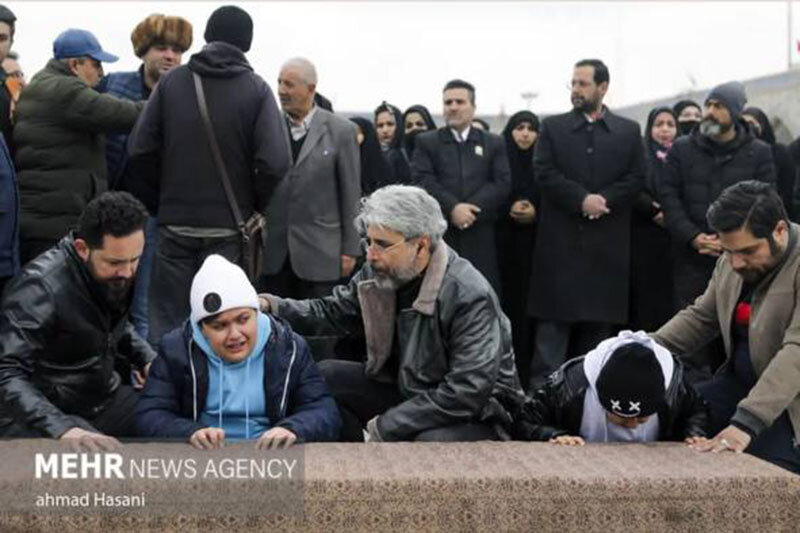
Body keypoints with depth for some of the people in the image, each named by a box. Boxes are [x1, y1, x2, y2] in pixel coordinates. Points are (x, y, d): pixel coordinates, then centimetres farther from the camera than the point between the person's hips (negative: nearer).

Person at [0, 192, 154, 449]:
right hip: (47, 411, -7)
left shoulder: (116, 275, -1)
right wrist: (62, 429, -43)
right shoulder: (40, 289, -24)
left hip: (105, 397, 7)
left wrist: (148, 358, 2)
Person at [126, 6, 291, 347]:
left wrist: (158, 203, 9)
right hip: (229, 228, -1)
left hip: (175, 224, 2)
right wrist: (254, 207, 2)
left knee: (166, 321, 8)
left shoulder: (171, 81, 2)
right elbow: (274, 162, -14)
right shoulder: (256, 90, -4)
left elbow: (140, 150, -2)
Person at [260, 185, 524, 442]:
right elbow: (333, 312, 10)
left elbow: (468, 392, -30)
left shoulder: (471, 297, -27)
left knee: (432, 441, -39)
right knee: (323, 376, -4)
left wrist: (385, 426, -25)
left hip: (474, 413, -7)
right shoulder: (379, 272, -5)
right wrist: (272, 306, -9)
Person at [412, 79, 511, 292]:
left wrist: (469, 209, -12)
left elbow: (502, 183, 3)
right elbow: (423, 180, -2)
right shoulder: (426, 142, 12)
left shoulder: (494, 143, 15)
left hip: (480, 237, 1)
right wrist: (453, 208, -16)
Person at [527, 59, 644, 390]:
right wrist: (581, 199, -14)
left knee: (600, 320, 6)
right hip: (561, 239, -1)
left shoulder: (628, 131, 11)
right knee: (554, 319, -2)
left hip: (607, 242, 2)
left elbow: (636, 179, 3)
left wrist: (604, 199, -13)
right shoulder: (552, 127, 8)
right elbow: (544, 173, -3)